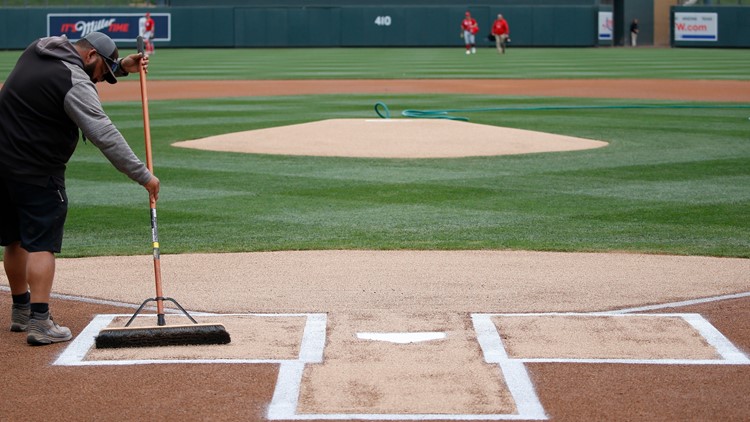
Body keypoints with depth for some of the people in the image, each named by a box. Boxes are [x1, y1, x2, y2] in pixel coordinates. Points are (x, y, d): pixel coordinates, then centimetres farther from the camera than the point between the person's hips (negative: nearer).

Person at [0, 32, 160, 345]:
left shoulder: (39, 49, 9)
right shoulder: (74, 82, -17)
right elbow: (104, 136, -21)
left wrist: (121, 66, 14)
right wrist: (143, 175, -20)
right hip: (37, 172, -9)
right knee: (41, 243, -6)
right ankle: (39, 323, -13)